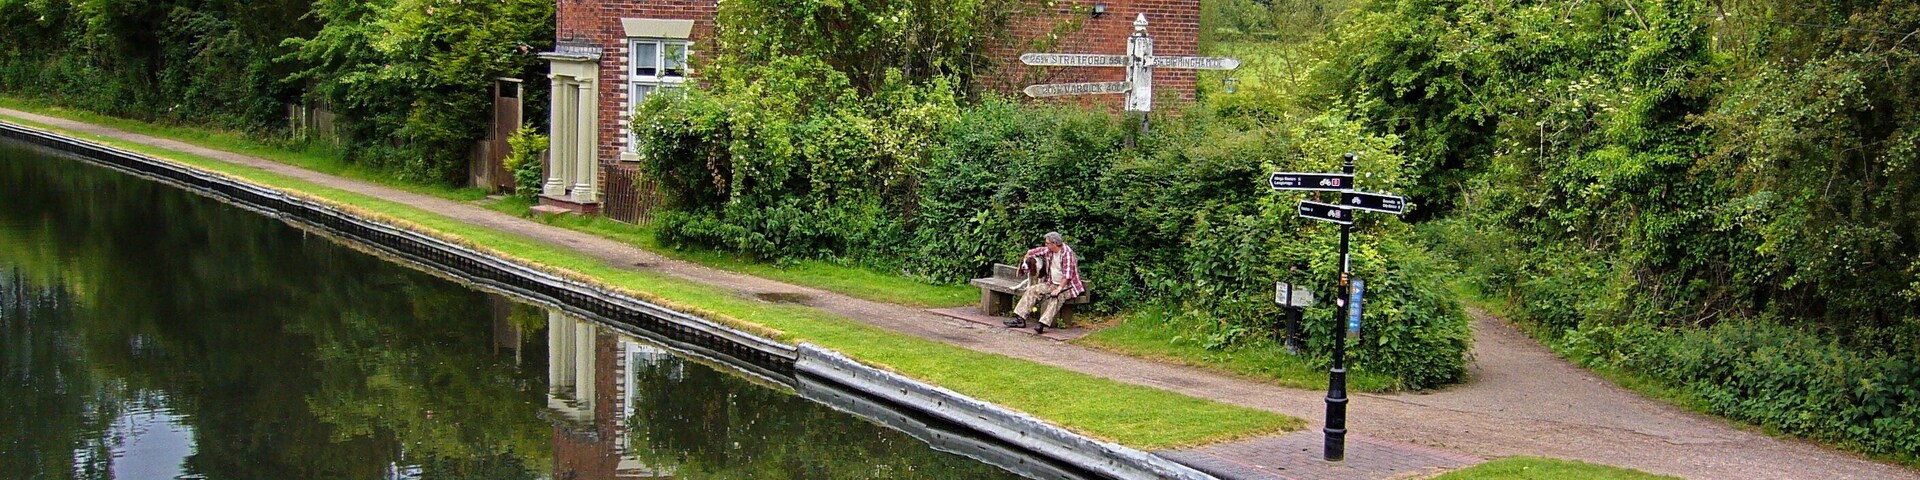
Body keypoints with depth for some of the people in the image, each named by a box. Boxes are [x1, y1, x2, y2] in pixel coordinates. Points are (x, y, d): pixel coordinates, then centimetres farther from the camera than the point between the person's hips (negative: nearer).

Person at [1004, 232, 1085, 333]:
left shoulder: (1067, 253, -19)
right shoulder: (1048, 250, 3)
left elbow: (1067, 275, -27)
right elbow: (1032, 252, 21)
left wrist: (1058, 289, -32)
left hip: (1067, 286, -8)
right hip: (1052, 284, 8)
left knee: (1056, 297, -36)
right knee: (1032, 290, -7)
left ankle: (1042, 324, -46)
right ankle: (1020, 319, -13)